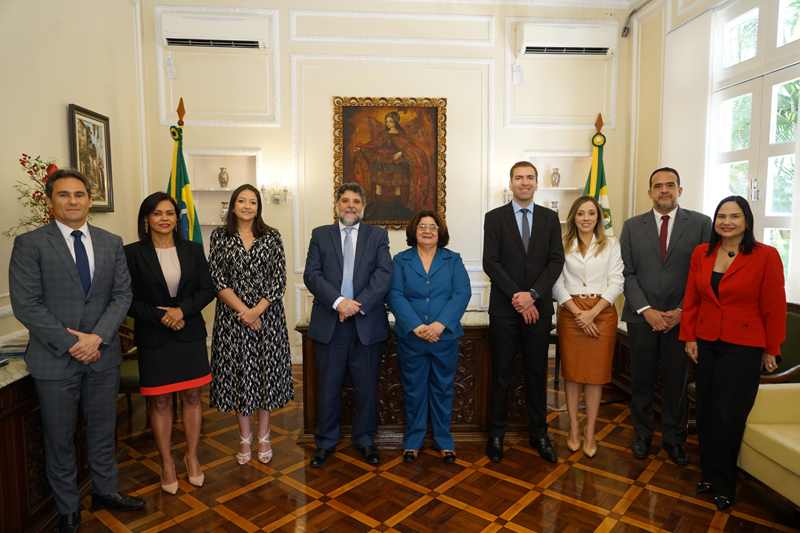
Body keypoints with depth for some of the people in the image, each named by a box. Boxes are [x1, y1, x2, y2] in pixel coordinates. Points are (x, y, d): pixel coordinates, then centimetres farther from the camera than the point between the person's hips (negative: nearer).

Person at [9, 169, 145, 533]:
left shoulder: (111, 243, 5)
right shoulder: (30, 244, -6)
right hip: (55, 357, -3)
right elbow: (26, 305, -11)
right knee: (60, 437, 13)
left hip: (103, 354, 3)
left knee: (103, 430, 17)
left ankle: (106, 491, 36)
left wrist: (97, 336, -12)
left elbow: (122, 294, 1)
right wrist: (71, 343, -15)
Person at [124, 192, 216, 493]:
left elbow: (207, 290, 2)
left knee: (192, 396, 9)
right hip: (153, 338, -2)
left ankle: (192, 457, 26)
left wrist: (182, 310, -13)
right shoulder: (132, 253, -3)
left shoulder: (193, 250, 4)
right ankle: (166, 464, 23)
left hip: (190, 334, 2)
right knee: (160, 402, 6)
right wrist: (160, 317, -15)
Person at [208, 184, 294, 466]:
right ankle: (245, 437, 24)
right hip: (232, 317, 0)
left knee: (266, 371, 6)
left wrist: (257, 310, -14)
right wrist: (243, 310, -13)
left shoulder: (272, 236, 2)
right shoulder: (220, 236, 3)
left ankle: (263, 436, 23)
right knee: (237, 372, 6)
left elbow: (279, 279, -4)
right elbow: (217, 279, -4)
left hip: (267, 316, 0)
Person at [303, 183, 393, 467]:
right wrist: (338, 301, -16)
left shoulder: (378, 235, 8)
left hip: (367, 323, 0)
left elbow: (384, 274, -5)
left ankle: (365, 440, 29)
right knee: (328, 387, 10)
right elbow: (311, 275, -3)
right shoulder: (320, 235, 9)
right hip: (329, 324, 0)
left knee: (367, 387, 10)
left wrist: (359, 304, -16)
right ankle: (326, 441, 28)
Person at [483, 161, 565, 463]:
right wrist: (516, 297, -13)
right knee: (501, 373, 6)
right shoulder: (494, 218, 2)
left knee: (537, 373, 11)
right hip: (504, 308, -2)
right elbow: (491, 262, -6)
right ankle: (496, 433, 20)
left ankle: (539, 433, 25)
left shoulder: (550, 218, 9)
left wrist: (533, 294, -13)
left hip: (538, 308, 2)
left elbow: (556, 261, 1)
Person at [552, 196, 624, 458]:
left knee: (596, 373, 3)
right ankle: (573, 428, 18)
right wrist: (578, 313, -10)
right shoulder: (563, 245, 5)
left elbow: (616, 282, -1)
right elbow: (557, 284, 0)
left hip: (602, 312, 0)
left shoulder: (610, 244, 6)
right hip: (570, 313, 0)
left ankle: (590, 432, 13)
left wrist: (592, 313, -11)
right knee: (572, 371, 5)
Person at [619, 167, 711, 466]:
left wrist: (682, 311, -10)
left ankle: (673, 439, 27)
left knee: (676, 382, 9)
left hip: (681, 318, -1)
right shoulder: (632, 226, 6)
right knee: (641, 380, 9)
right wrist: (646, 310, -9)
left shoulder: (700, 224, 3)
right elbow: (627, 273, 1)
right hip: (642, 317, 1)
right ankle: (642, 435, 27)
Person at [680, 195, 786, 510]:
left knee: (727, 413, 0)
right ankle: (708, 474, 27)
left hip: (743, 347, -3)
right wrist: (689, 337, 5)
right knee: (706, 411, 8)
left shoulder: (766, 256, -8)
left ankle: (723, 485, 21)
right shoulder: (701, 254, 3)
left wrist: (771, 350, -1)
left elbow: (774, 307, -5)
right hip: (706, 343, 4)